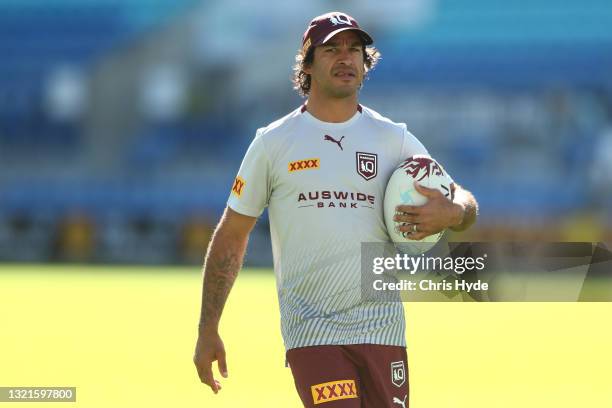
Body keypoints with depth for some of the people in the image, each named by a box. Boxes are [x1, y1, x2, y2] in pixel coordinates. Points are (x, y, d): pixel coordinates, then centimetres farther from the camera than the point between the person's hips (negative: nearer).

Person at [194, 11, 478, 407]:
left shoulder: (393, 139, 9)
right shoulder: (273, 143, 5)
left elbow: (465, 203, 11)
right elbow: (230, 238, 9)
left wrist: (451, 213, -15)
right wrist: (207, 331, 5)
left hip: (381, 327, 3)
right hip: (310, 330, -2)